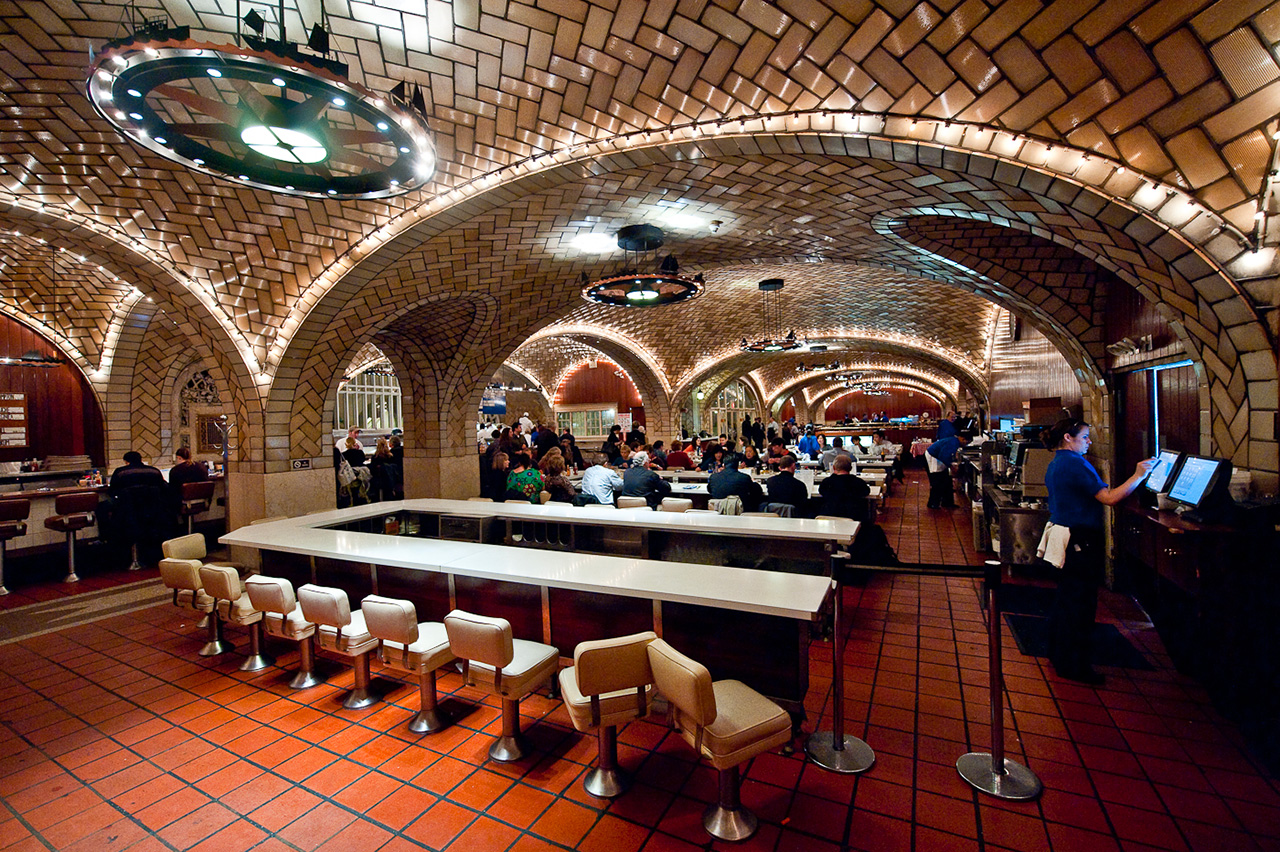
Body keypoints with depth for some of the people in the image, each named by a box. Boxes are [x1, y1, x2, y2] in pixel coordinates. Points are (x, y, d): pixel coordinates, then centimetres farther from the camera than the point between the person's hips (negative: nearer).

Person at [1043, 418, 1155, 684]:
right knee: (1081, 602, -1)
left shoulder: (1057, 463, 13)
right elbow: (1109, 498, -23)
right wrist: (1138, 476, -18)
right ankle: (1075, 666, 9)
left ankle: (1059, 654, 30)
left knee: (1065, 598, 19)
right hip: (1081, 542, -10)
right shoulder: (1075, 464, -19)